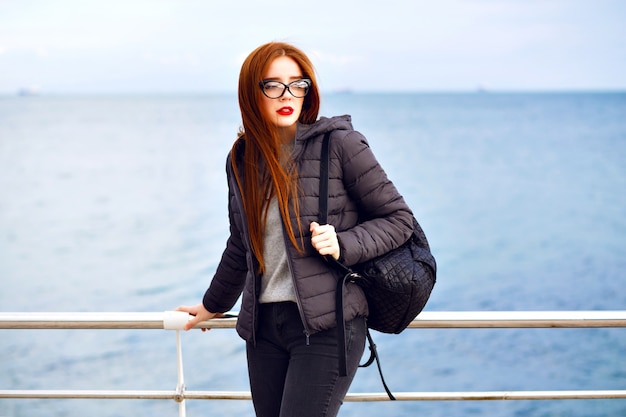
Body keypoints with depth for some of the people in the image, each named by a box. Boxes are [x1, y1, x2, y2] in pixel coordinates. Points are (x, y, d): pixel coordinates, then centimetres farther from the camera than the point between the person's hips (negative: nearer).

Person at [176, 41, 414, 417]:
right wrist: (213, 305, 32)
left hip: (328, 323, -5)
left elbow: (398, 218, -2)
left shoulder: (339, 143, -6)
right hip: (264, 325, 5)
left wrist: (343, 245, -17)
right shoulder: (242, 159, 10)